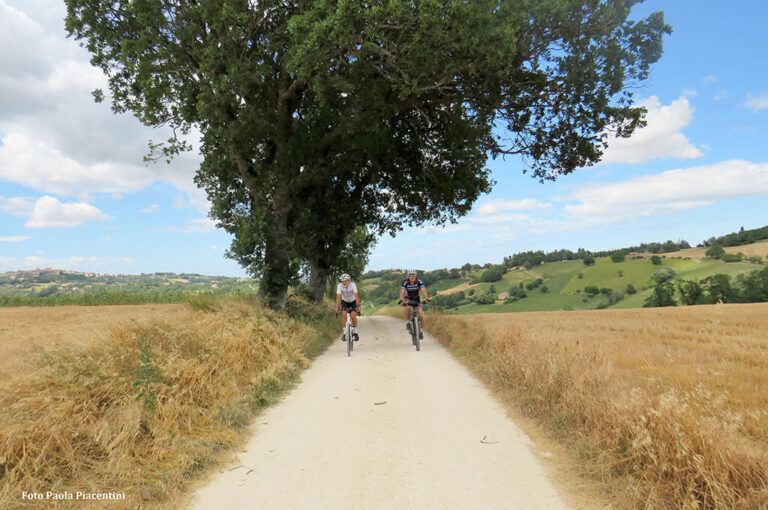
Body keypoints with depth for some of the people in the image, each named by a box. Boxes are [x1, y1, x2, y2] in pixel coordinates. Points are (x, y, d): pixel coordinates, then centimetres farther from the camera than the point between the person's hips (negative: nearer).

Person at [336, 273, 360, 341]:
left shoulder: (352, 285, -30)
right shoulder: (339, 286, -25)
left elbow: (356, 295, -37)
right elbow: (338, 297, -31)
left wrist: (358, 306, -48)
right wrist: (337, 306, -44)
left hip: (353, 301, -1)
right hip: (345, 301, 1)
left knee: (353, 316, -21)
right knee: (344, 314, -24)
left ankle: (355, 332, 2)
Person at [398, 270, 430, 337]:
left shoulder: (419, 282, -23)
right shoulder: (405, 282, -24)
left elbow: (424, 290, -35)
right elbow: (402, 292, -36)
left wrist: (426, 299, -52)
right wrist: (400, 300, -54)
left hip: (417, 299, 1)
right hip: (408, 299, -1)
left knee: (421, 315, -13)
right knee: (408, 307, -35)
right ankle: (407, 322, -14)